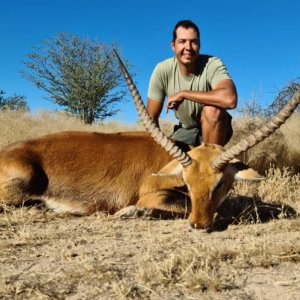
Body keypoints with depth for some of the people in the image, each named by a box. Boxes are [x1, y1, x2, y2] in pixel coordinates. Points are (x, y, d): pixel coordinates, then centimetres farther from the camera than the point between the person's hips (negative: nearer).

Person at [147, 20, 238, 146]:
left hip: (216, 129, -3)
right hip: (186, 130, 3)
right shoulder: (162, 71, -17)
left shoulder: (212, 65, -25)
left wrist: (183, 94, -37)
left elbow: (230, 99, -45)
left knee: (212, 109, -33)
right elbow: (152, 118, -8)